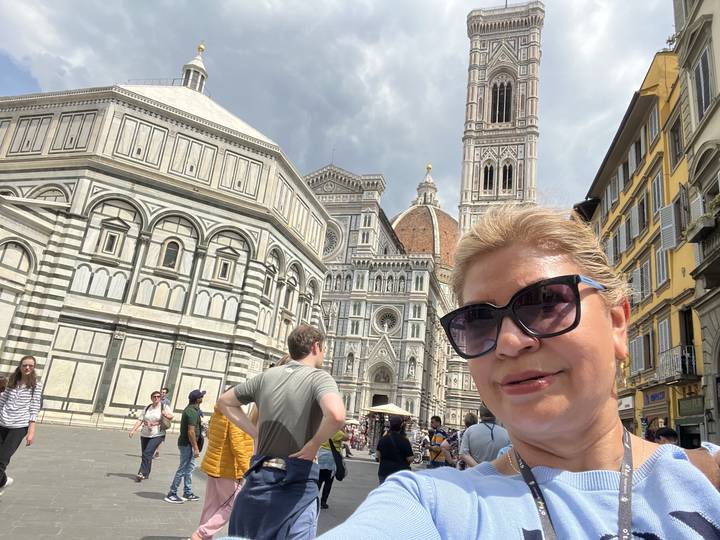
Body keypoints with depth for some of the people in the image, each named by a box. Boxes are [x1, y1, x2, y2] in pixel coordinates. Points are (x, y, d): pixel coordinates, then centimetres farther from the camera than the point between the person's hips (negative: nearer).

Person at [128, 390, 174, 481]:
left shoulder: (164, 407, 0)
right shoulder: (147, 408, 11)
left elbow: (171, 416, -2)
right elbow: (140, 420, 7)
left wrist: (166, 414, -23)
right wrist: (133, 430, -4)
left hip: (157, 435, -5)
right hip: (145, 435, 5)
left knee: (147, 453, -18)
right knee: (145, 454, 10)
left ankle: (142, 473, -16)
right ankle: (146, 474, 26)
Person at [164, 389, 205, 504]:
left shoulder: (189, 409, 10)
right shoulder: (193, 411, -21)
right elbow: (191, 431, -24)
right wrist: (196, 448, -21)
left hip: (185, 442, 10)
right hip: (187, 444, -10)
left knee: (190, 467, 17)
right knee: (183, 469, -1)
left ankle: (188, 493, 25)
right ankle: (171, 494, 8)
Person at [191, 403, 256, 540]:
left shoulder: (219, 410, 5)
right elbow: (237, 445, -24)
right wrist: (247, 470, -20)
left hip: (214, 465, 8)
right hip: (228, 468, -8)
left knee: (212, 505, 16)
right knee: (233, 505, 5)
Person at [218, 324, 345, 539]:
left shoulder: (267, 375, 5)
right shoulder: (319, 377, -13)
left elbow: (225, 402, 16)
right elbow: (337, 416, -34)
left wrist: (255, 432, 9)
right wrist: (314, 444, -16)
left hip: (260, 476, 6)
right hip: (296, 482, -5)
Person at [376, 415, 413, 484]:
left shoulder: (383, 439, 2)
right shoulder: (404, 441, -13)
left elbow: (377, 455, 8)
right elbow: (410, 459, -12)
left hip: (384, 471, 4)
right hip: (400, 473, -4)